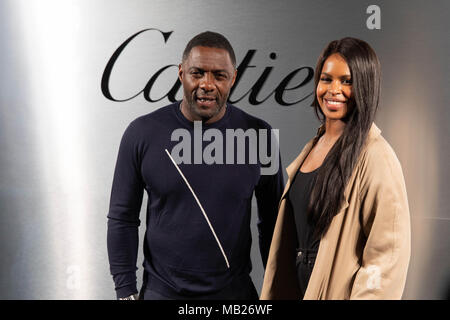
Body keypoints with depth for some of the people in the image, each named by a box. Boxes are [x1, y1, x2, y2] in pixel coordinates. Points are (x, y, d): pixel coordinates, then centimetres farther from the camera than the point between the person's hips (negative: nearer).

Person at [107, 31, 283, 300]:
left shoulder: (257, 136, -6)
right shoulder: (143, 133, -7)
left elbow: (272, 224, 2)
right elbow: (122, 219, -1)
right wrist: (126, 292, -4)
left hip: (235, 291, 0)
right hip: (161, 290, 0)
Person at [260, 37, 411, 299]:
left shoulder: (375, 157, -19)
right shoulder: (315, 145, 6)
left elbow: (388, 253, -20)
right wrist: (274, 294, 12)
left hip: (336, 288, -7)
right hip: (301, 283, 8)